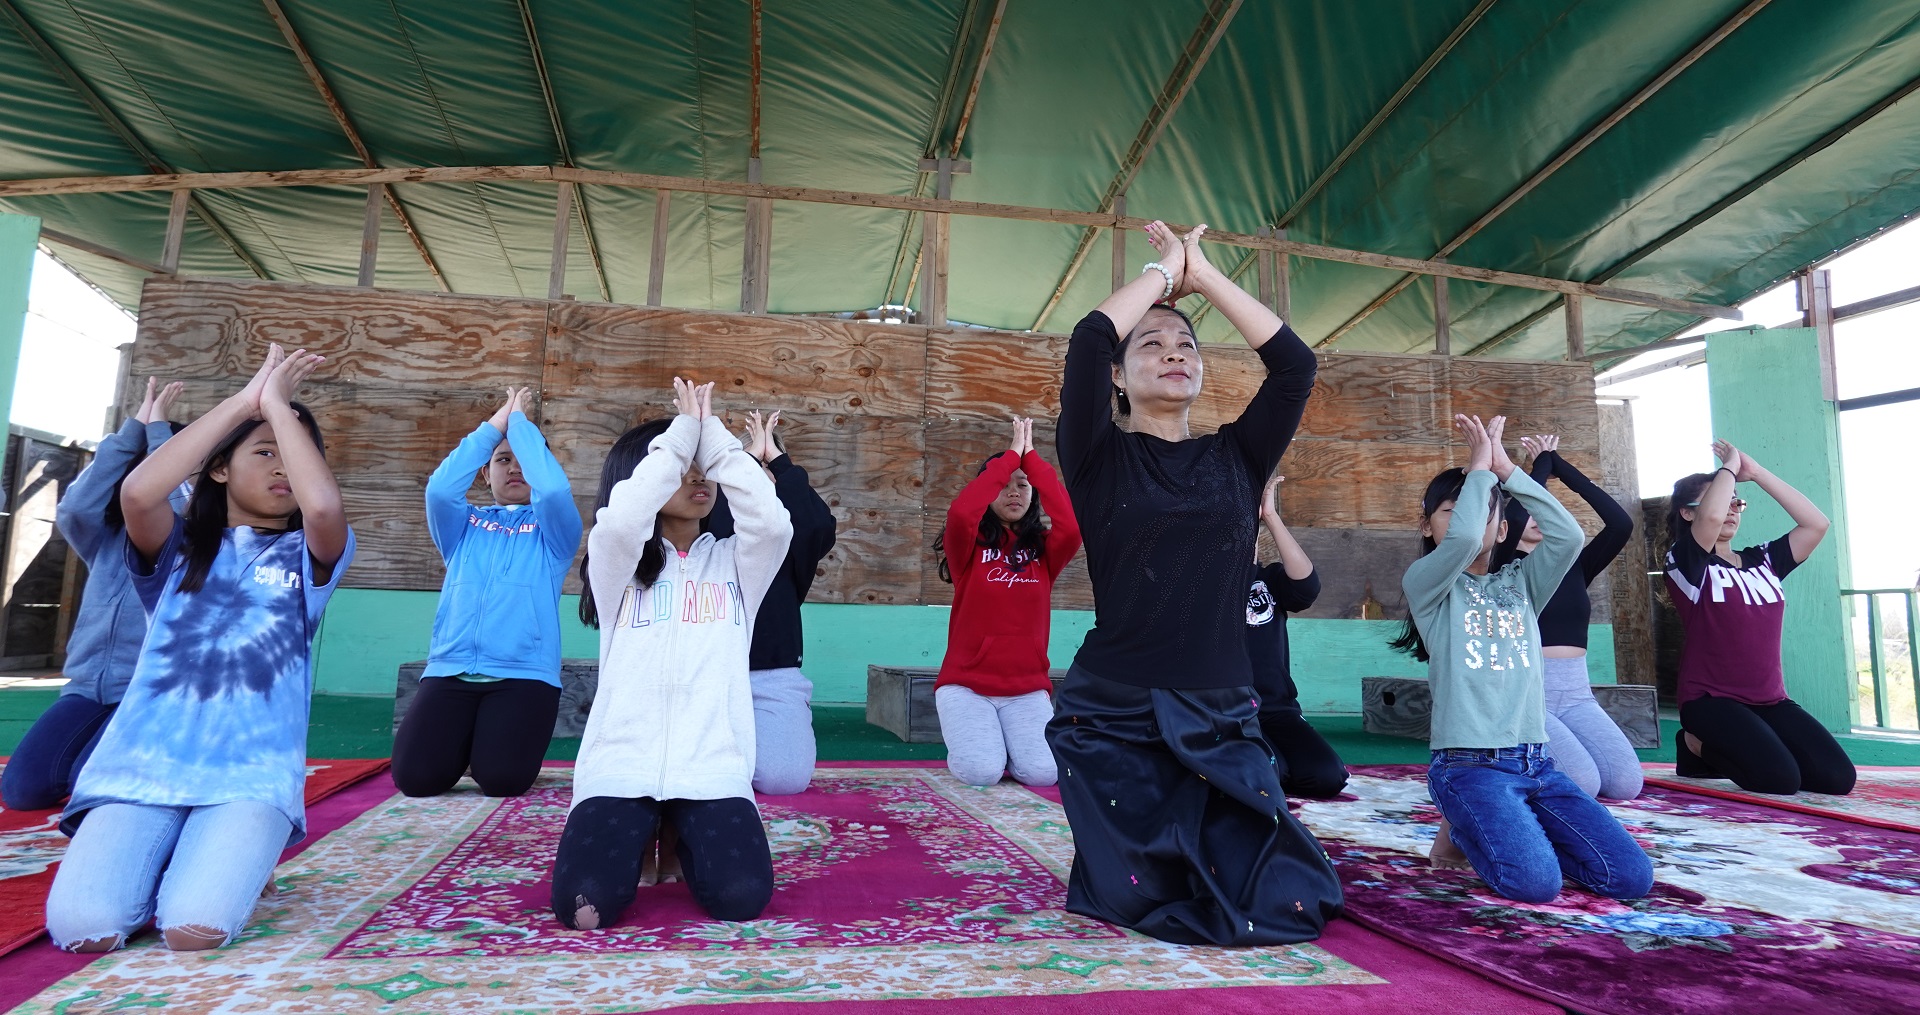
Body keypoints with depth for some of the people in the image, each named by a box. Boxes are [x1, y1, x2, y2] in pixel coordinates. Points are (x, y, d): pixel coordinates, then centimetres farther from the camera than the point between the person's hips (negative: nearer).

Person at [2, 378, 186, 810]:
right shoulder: (103, 543, 12)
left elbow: (172, 503, -19)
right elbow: (76, 506, -8)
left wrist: (157, 427, -9)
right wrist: (134, 425, -8)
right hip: (88, 687, 4)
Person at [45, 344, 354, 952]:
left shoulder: (307, 556, 8)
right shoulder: (179, 548, 11)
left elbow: (323, 505, -18)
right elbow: (138, 493, -14)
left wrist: (278, 403, -6)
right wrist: (245, 400, -9)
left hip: (253, 772, -1)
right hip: (143, 764, 2)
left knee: (194, 931, -24)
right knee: (82, 927, -20)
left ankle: (237, 862, 11)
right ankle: (155, 861, 13)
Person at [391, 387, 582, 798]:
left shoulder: (553, 530, 10)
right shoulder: (464, 525, 17)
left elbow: (555, 488, -13)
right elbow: (439, 488, -5)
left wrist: (520, 421, 0)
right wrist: (495, 424, 1)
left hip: (524, 675, -2)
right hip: (450, 671, 2)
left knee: (502, 778, -21)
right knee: (416, 775, -17)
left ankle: (495, 741, 15)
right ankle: (465, 742, 17)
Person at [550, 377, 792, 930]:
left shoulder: (734, 562, 12)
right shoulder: (618, 566, 8)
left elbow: (771, 522, -10)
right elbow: (621, 518, -17)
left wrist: (711, 433, -3)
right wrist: (682, 429, -6)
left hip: (713, 768, 1)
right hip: (621, 767, -1)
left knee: (741, 897, -21)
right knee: (584, 905, -22)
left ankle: (684, 840, 15)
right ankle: (639, 839, 14)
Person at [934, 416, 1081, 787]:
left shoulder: (1043, 550, 5)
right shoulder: (969, 547, -1)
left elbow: (1073, 526, -18)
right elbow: (960, 512, -24)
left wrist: (1032, 457, -11)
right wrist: (1011, 455, -15)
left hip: (1028, 689, 2)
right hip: (966, 684, -2)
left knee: (1043, 771, -21)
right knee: (981, 771, -24)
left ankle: (1005, 742, 14)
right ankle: (972, 742, 13)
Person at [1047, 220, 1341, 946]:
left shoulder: (1235, 457, 9)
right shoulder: (1099, 457, -1)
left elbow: (1295, 363, -3)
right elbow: (1088, 339, -16)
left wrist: (1202, 272, 1)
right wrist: (1164, 269, -1)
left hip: (1223, 724, 3)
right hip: (1115, 722, -3)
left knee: (1282, 907, -1)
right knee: (1147, 906, -4)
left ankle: (1192, 856, 32)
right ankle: (1111, 867, 32)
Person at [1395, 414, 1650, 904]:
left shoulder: (1519, 583, 14)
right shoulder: (1424, 583, -1)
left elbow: (1568, 536, -5)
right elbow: (1463, 537, -22)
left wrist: (1505, 467, -5)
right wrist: (1479, 463, -7)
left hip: (1537, 763, 5)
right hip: (1469, 765, -5)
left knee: (1631, 876, -9)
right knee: (1534, 881, -24)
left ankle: (1511, 830, 15)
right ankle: (1463, 832, 8)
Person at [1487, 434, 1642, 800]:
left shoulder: (1574, 566, 13)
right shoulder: (1506, 568, 0)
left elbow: (1621, 523, -2)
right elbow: (1514, 517, -21)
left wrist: (1561, 466, 1)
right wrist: (1542, 464, -4)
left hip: (1576, 694, 5)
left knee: (1627, 782, -15)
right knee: (1582, 782, -24)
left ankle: (1547, 757, 15)